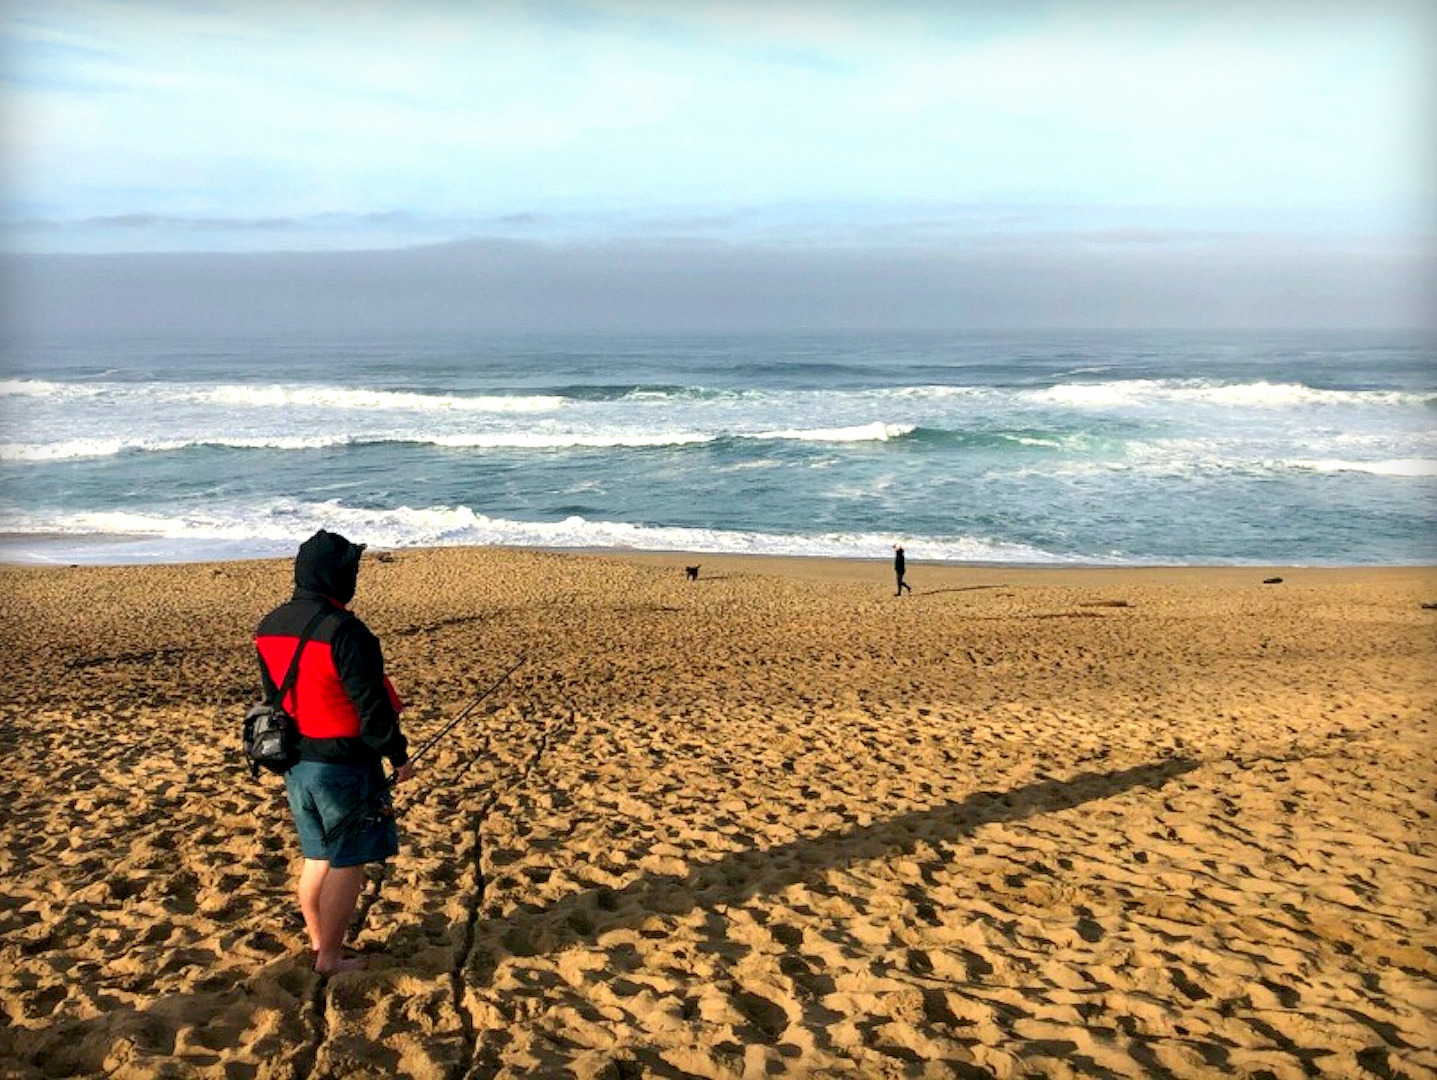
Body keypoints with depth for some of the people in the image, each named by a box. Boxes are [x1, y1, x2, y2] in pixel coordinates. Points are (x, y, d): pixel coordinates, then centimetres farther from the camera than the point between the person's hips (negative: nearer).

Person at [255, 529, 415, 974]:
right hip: (343, 765, -8)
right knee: (346, 863, 5)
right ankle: (330, 959, 12)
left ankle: (317, 940, 33)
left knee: (316, 856, 20)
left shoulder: (269, 626, 4)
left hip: (294, 762, 8)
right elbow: (372, 705, -19)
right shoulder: (344, 631, -22)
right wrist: (399, 755, -7)